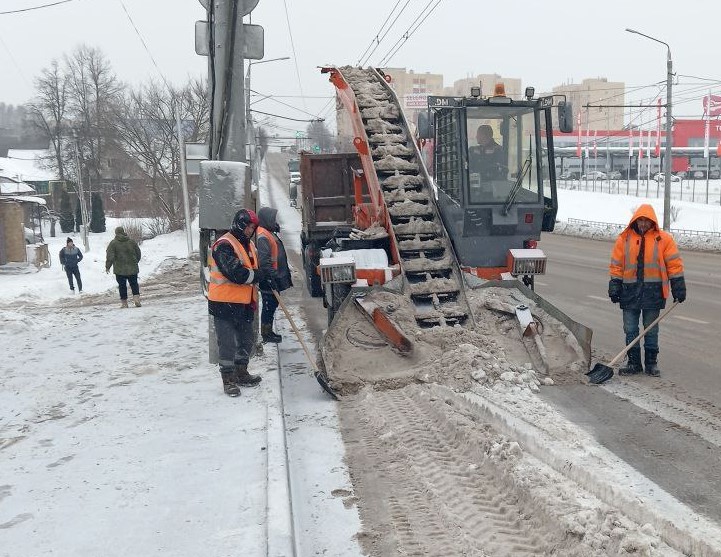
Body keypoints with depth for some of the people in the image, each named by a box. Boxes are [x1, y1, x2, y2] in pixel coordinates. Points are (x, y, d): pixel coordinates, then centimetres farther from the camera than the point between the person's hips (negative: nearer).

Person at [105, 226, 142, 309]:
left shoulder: (113, 243, -6)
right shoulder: (132, 241, 5)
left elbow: (110, 256, -9)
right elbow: (138, 253, 12)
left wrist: (107, 266, 2)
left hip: (120, 269, -2)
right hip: (132, 268, 2)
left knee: (122, 285, 6)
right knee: (134, 284, 10)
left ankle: (124, 302, 8)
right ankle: (136, 297, -7)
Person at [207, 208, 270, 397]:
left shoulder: (249, 245, 14)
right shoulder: (224, 245, -16)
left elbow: (255, 270, 21)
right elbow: (236, 273, -26)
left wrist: (267, 283, 2)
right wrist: (259, 275, -14)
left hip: (244, 303, 9)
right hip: (224, 303, -9)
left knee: (247, 339, 18)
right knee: (228, 343, -2)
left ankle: (241, 374, 33)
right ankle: (228, 380, 10)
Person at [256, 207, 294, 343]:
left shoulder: (269, 233, 14)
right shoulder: (263, 236, -19)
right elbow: (264, 261, -26)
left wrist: (286, 272, 24)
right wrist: (272, 276, -26)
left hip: (275, 277, 10)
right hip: (269, 280, -10)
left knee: (272, 305, 16)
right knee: (269, 306, -2)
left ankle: (268, 331, 26)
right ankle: (266, 334, 8)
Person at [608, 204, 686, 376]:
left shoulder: (664, 239, 0)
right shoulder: (624, 239, 3)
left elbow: (674, 264, 1)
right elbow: (616, 265, 6)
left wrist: (678, 287, -2)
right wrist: (615, 286, 2)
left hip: (653, 291, -1)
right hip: (630, 291, 2)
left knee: (651, 330, 8)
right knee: (630, 329, 5)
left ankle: (651, 362, 19)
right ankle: (633, 362, 16)